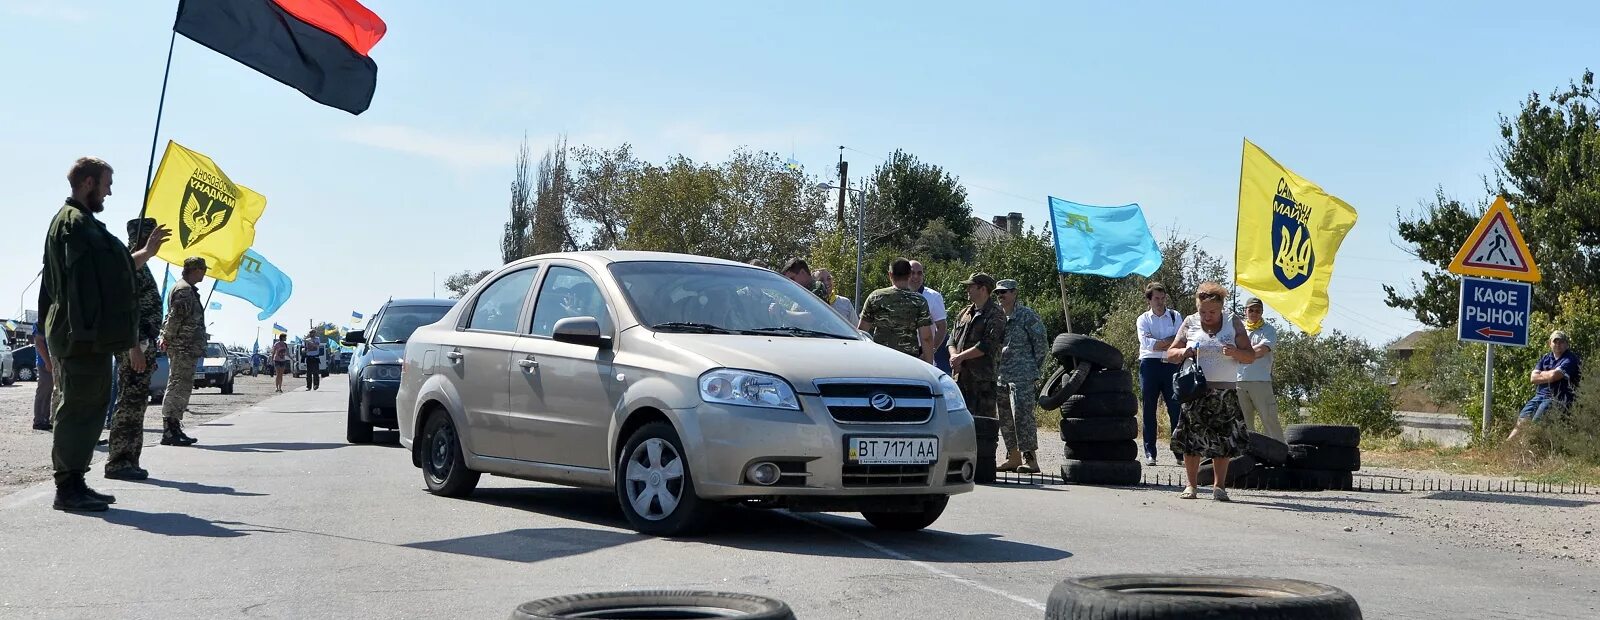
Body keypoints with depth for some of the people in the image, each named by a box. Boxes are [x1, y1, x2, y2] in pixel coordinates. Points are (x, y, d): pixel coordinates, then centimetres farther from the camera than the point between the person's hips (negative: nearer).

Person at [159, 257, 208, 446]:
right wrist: (169, 339, -13)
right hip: (183, 348, -10)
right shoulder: (184, 290, -13)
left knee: (181, 388, 13)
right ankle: (169, 432, -10)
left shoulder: (187, 289, 20)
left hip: (186, 350, 10)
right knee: (177, 388, -10)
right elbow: (175, 317, -19)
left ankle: (174, 429, 18)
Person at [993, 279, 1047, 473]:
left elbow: (1041, 344, -3)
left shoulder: (1027, 315, -4)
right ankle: (1014, 457, 19)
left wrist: (1034, 369, -4)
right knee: (1005, 420, 10)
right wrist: (994, 371, 15)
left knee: (1022, 416, -15)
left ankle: (1030, 459, -16)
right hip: (1000, 376, 7)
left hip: (1022, 376, -7)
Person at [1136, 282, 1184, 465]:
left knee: (1176, 408, -3)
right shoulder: (1143, 319, 9)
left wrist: (1156, 343, -10)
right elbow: (1146, 342, -8)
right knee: (1149, 410, 2)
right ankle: (1150, 453, 7)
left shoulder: (1175, 316, 11)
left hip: (1171, 365, 0)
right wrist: (1168, 342, -7)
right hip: (1150, 365, 0)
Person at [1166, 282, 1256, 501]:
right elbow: (1170, 354, 10)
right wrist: (1183, 353, -13)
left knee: (1223, 441, -2)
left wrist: (1235, 352, -18)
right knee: (1191, 438, -3)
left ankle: (1219, 485, 5)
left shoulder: (1234, 323, 6)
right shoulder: (1190, 323, 7)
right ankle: (1191, 485, 6)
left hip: (1225, 392, 0)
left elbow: (1251, 356, 4)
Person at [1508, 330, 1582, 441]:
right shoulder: (1545, 358, 16)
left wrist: (1542, 374, 2)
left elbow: (1553, 375, -19)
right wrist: (1548, 376, -9)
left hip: (1556, 398, -7)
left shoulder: (1570, 359, -6)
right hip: (1539, 396, 7)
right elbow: (1533, 378, 5)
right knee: (1521, 422, -3)